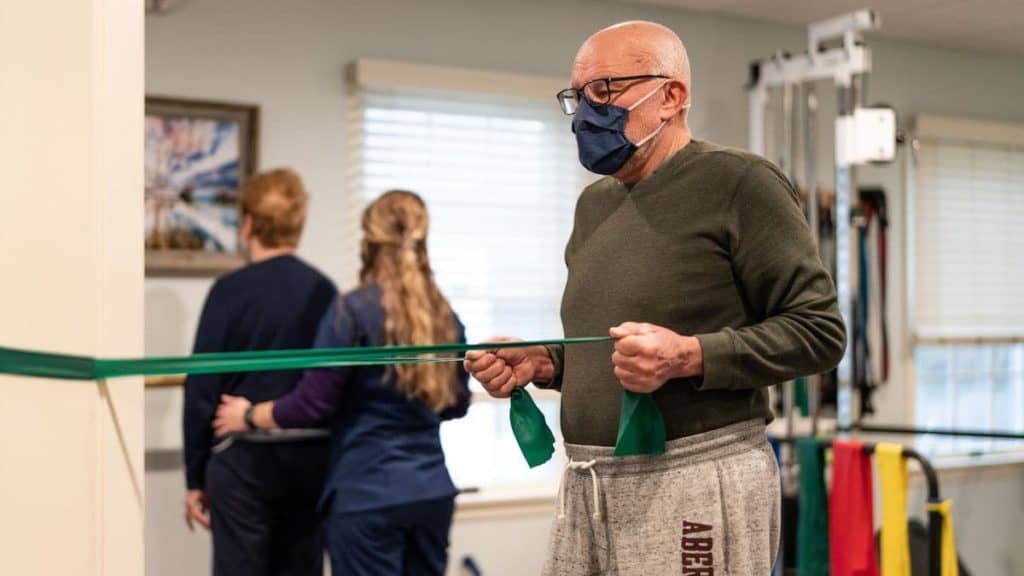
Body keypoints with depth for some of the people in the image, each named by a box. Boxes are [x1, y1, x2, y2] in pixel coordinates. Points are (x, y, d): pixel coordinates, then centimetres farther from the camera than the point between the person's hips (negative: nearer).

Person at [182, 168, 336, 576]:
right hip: (312, 458, 4)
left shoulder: (231, 290, -9)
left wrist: (195, 477, 0)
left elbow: (202, 389, -8)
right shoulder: (324, 291, 2)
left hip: (245, 459, -4)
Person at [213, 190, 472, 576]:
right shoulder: (444, 315, 6)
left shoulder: (354, 311, -12)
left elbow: (312, 403, -11)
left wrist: (249, 416, 6)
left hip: (368, 494, -6)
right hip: (434, 491, 6)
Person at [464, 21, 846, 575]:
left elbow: (819, 328, -11)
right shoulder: (594, 203, 15)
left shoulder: (737, 182, -7)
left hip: (694, 487, -7)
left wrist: (690, 357, -22)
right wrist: (543, 363, 4)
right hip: (586, 489, 7)